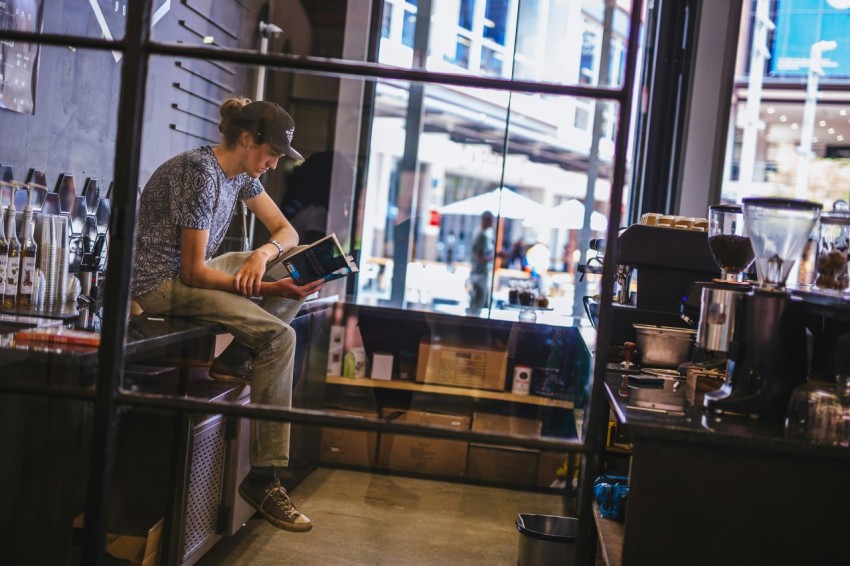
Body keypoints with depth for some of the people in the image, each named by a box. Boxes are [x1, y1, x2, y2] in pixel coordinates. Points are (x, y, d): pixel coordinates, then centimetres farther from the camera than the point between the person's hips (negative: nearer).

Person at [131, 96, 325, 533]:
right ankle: (264, 479, -21)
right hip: (160, 283, -9)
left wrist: (264, 254, -13)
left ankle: (234, 359, -7)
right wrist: (268, 289, -28)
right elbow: (194, 271, -24)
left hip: (194, 272, 10)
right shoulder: (201, 173, -21)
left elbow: (286, 231, 11)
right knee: (278, 336, -25)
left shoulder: (241, 173, 6)